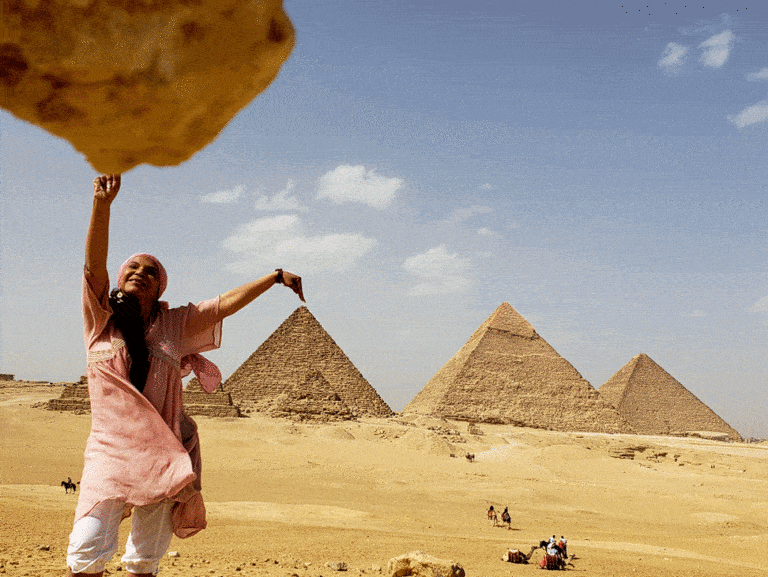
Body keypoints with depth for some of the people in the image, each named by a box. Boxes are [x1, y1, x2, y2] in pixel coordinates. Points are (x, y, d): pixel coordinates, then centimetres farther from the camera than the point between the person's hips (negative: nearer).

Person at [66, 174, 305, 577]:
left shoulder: (174, 325, 9)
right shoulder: (102, 320, 3)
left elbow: (228, 302, 9)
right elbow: (94, 266, -11)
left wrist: (275, 277, 6)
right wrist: (102, 203, -23)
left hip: (164, 455, 2)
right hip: (110, 450, -2)